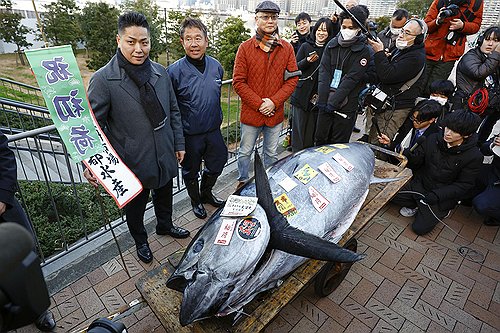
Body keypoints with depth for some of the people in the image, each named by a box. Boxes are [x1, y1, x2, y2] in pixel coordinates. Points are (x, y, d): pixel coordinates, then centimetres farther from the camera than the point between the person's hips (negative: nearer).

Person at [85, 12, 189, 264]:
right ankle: (140, 240, 46)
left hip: (165, 156, 5)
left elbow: (173, 112, 7)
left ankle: (165, 225, 55)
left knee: (164, 196, 26)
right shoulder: (103, 80, -16)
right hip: (133, 163, -4)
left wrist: (179, 144, 8)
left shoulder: (160, 72, 0)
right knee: (135, 206, 19)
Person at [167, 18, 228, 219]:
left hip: (213, 130, 5)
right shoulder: (174, 71, -16)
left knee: (217, 165, 19)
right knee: (191, 171, 14)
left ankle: (206, 193, 47)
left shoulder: (216, 66, -1)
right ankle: (195, 201, 41)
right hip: (189, 134, -4)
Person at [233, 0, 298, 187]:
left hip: (276, 113, 2)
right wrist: (258, 104, -15)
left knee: (272, 154, 17)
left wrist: (274, 101, -12)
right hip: (250, 112, -2)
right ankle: (243, 183, 35)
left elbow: (292, 79, 0)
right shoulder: (245, 48, -5)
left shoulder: (287, 48, 2)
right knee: (245, 152, 13)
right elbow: (238, 81, -8)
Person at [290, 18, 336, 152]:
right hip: (302, 94, 0)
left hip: (318, 96, 1)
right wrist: (307, 61, -14)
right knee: (299, 128, 2)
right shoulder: (306, 46, 5)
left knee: (312, 129, 4)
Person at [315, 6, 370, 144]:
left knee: (338, 144, 3)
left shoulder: (363, 51, -4)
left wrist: (333, 102, -17)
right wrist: (322, 99, -11)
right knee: (320, 139, 11)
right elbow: (324, 72, -1)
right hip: (326, 102, 3)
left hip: (346, 104, -3)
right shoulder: (332, 44, 6)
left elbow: (351, 79, -12)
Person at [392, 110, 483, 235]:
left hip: (443, 195, -4)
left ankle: (441, 211, 20)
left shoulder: (474, 156, -17)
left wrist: (436, 195, -25)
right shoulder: (434, 139, -8)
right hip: (420, 184, 4)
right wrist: (406, 153, -26)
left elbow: (463, 185, -13)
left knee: (420, 228, -7)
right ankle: (417, 206, 15)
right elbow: (418, 158, -2)